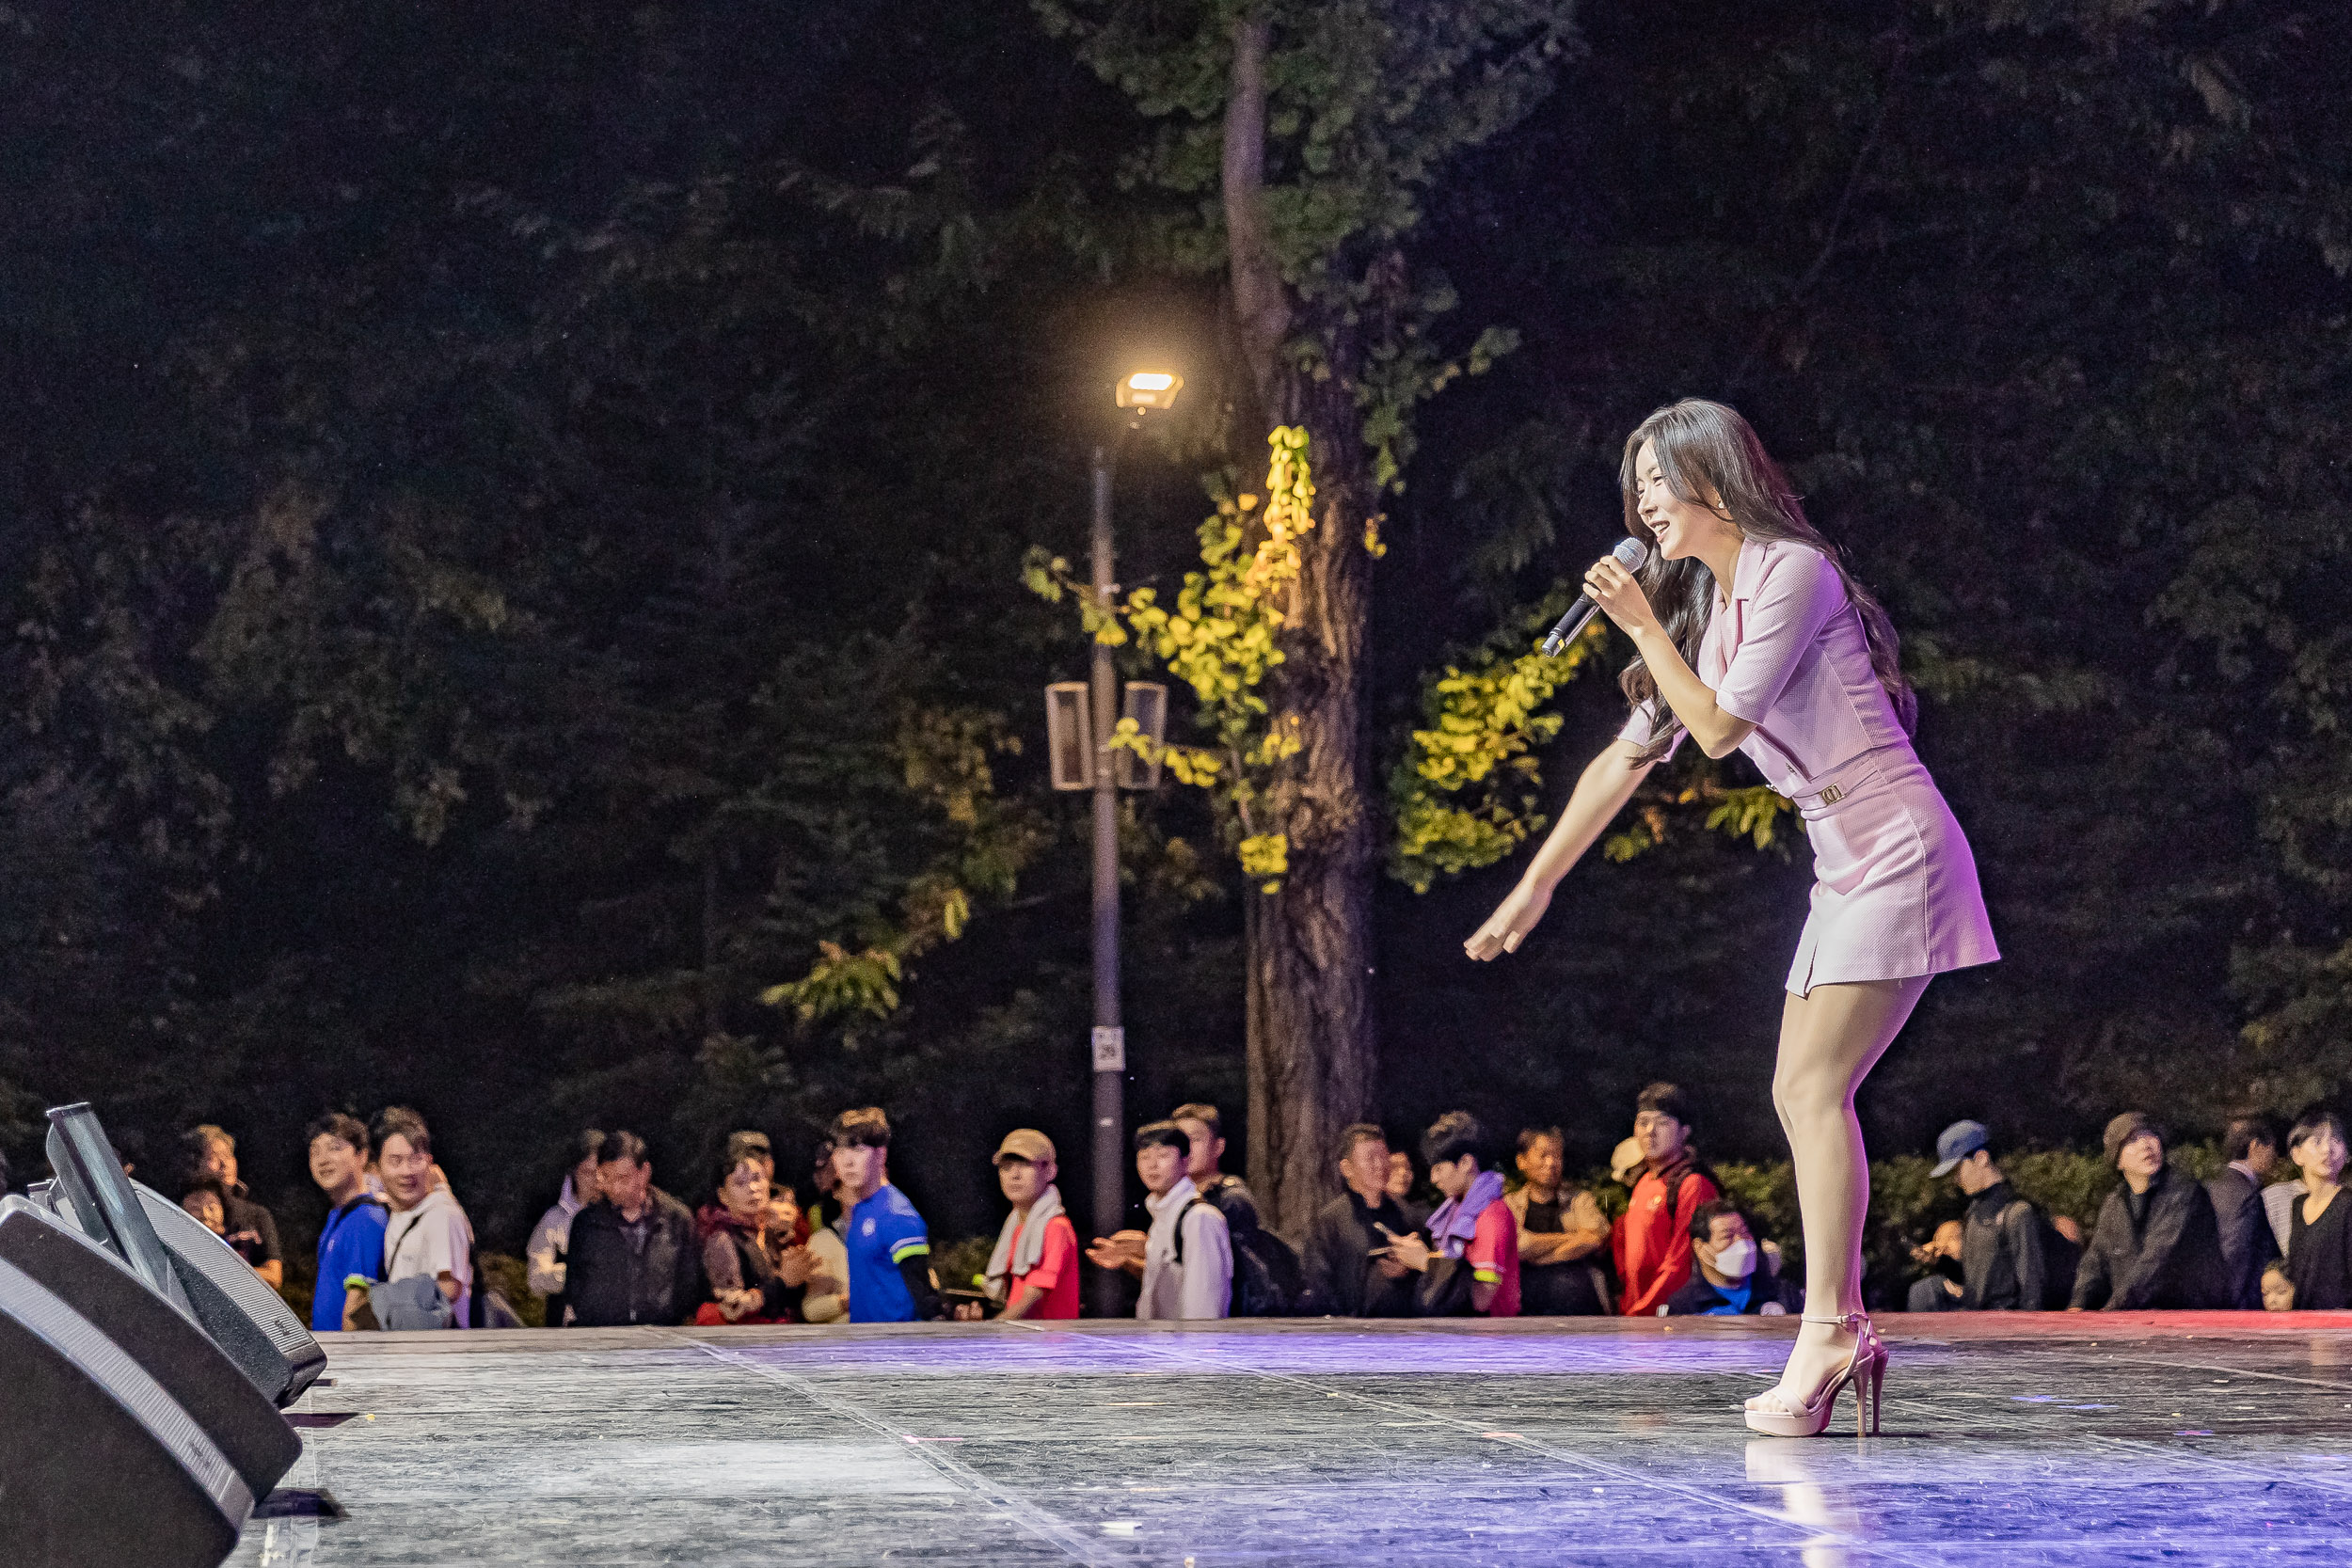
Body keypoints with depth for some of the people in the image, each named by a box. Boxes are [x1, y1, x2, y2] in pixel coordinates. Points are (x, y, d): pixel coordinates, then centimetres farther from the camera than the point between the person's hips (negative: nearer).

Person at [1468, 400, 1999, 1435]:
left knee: (1816, 1088, -15)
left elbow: (1721, 728, -17)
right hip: (1846, 869, 9)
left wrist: (1643, 627, -9)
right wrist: (1534, 886, 22)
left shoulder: (1792, 572, -11)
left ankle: (1826, 1334, -16)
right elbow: (1629, 758, 20)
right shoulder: (1706, 606, 15)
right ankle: (1845, 1332, 7)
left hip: (1896, 853, -9)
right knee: (1799, 1092, 4)